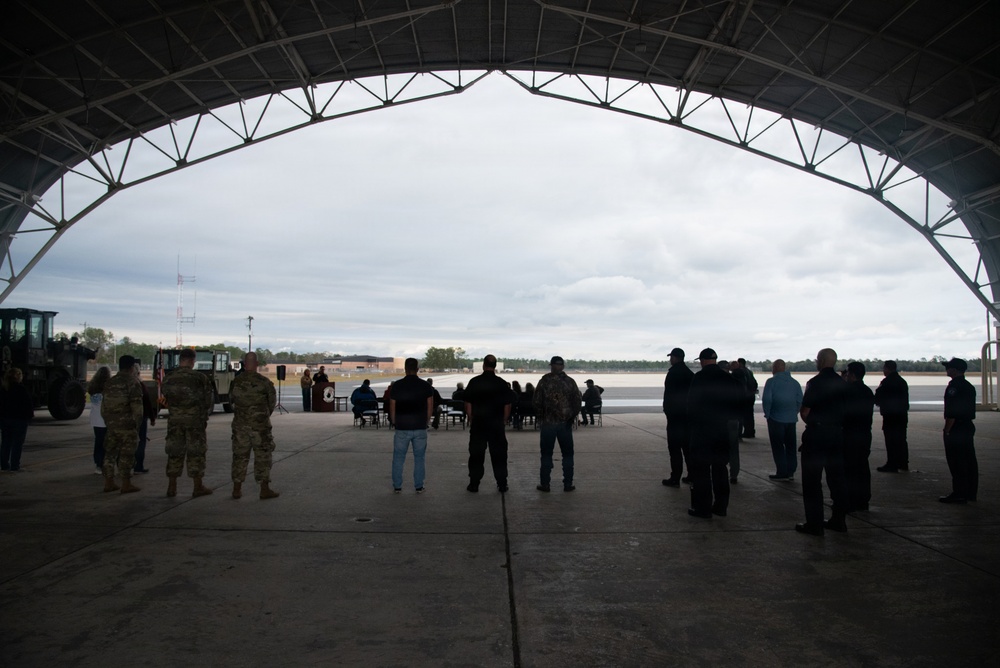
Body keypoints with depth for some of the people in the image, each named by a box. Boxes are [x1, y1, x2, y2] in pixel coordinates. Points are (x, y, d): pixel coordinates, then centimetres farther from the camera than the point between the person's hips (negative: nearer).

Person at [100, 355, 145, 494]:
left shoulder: (109, 382, 12)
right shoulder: (132, 382, -9)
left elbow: (104, 404, 17)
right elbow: (136, 405, -15)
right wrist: (137, 423, -7)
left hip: (112, 423, 7)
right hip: (127, 424, -7)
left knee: (110, 452, 13)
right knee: (126, 454, -2)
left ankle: (109, 483, 16)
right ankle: (126, 484, 1)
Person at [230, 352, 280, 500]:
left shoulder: (236, 382, -3)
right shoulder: (264, 382, -10)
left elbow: (231, 399, 10)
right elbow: (273, 402, 0)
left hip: (240, 424, 3)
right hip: (260, 424, -3)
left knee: (239, 455, 12)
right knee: (262, 456, 5)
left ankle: (237, 489, 18)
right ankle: (264, 489, 6)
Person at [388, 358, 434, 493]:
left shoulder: (396, 386, -3)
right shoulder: (426, 386, -1)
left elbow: (392, 408, 1)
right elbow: (430, 407, 0)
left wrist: (394, 423, 14)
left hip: (402, 428, 0)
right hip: (420, 428, 1)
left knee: (398, 458, 10)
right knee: (419, 458, 8)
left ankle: (397, 486, 14)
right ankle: (419, 487, 11)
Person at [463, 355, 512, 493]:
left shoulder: (474, 382, -4)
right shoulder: (502, 383, -3)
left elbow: (468, 404, -1)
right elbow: (507, 405, 0)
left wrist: (471, 420, 9)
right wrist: (504, 421, 11)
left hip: (478, 424, 0)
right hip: (497, 424, 0)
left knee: (476, 455, 7)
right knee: (499, 455, 8)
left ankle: (474, 484, 10)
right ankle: (502, 484, 12)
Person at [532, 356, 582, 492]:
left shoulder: (544, 381, -6)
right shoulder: (570, 381, -1)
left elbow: (536, 401, -6)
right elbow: (578, 400, -3)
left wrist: (540, 416, 8)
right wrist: (572, 416, 10)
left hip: (548, 422, -1)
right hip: (566, 423, 1)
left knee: (546, 454, 7)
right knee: (567, 454, 10)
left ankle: (545, 484, 9)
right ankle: (568, 484, 12)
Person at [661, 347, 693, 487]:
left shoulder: (673, 373, -13)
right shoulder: (690, 373, 9)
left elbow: (668, 394, -15)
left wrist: (667, 410, -5)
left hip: (675, 414, -7)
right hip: (688, 414, 7)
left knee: (675, 448, -4)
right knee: (688, 446, 14)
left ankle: (675, 478, -3)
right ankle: (691, 476, 18)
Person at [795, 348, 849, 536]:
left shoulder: (815, 382, -13)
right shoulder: (842, 383, 6)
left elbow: (804, 412, -12)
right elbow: (845, 410, 10)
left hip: (816, 434, -7)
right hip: (837, 433, 7)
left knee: (812, 480, 0)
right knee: (837, 478, 14)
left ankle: (814, 524, 1)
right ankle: (839, 520, 22)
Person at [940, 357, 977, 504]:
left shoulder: (954, 386, -15)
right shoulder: (969, 386, 14)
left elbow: (951, 412, -20)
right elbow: (970, 410, 18)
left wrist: (947, 430, -15)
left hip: (956, 430, -9)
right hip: (968, 427, 9)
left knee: (957, 463, -5)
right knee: (969, 461, 12)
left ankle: (959, 494, -3)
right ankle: (971, 493, 19)